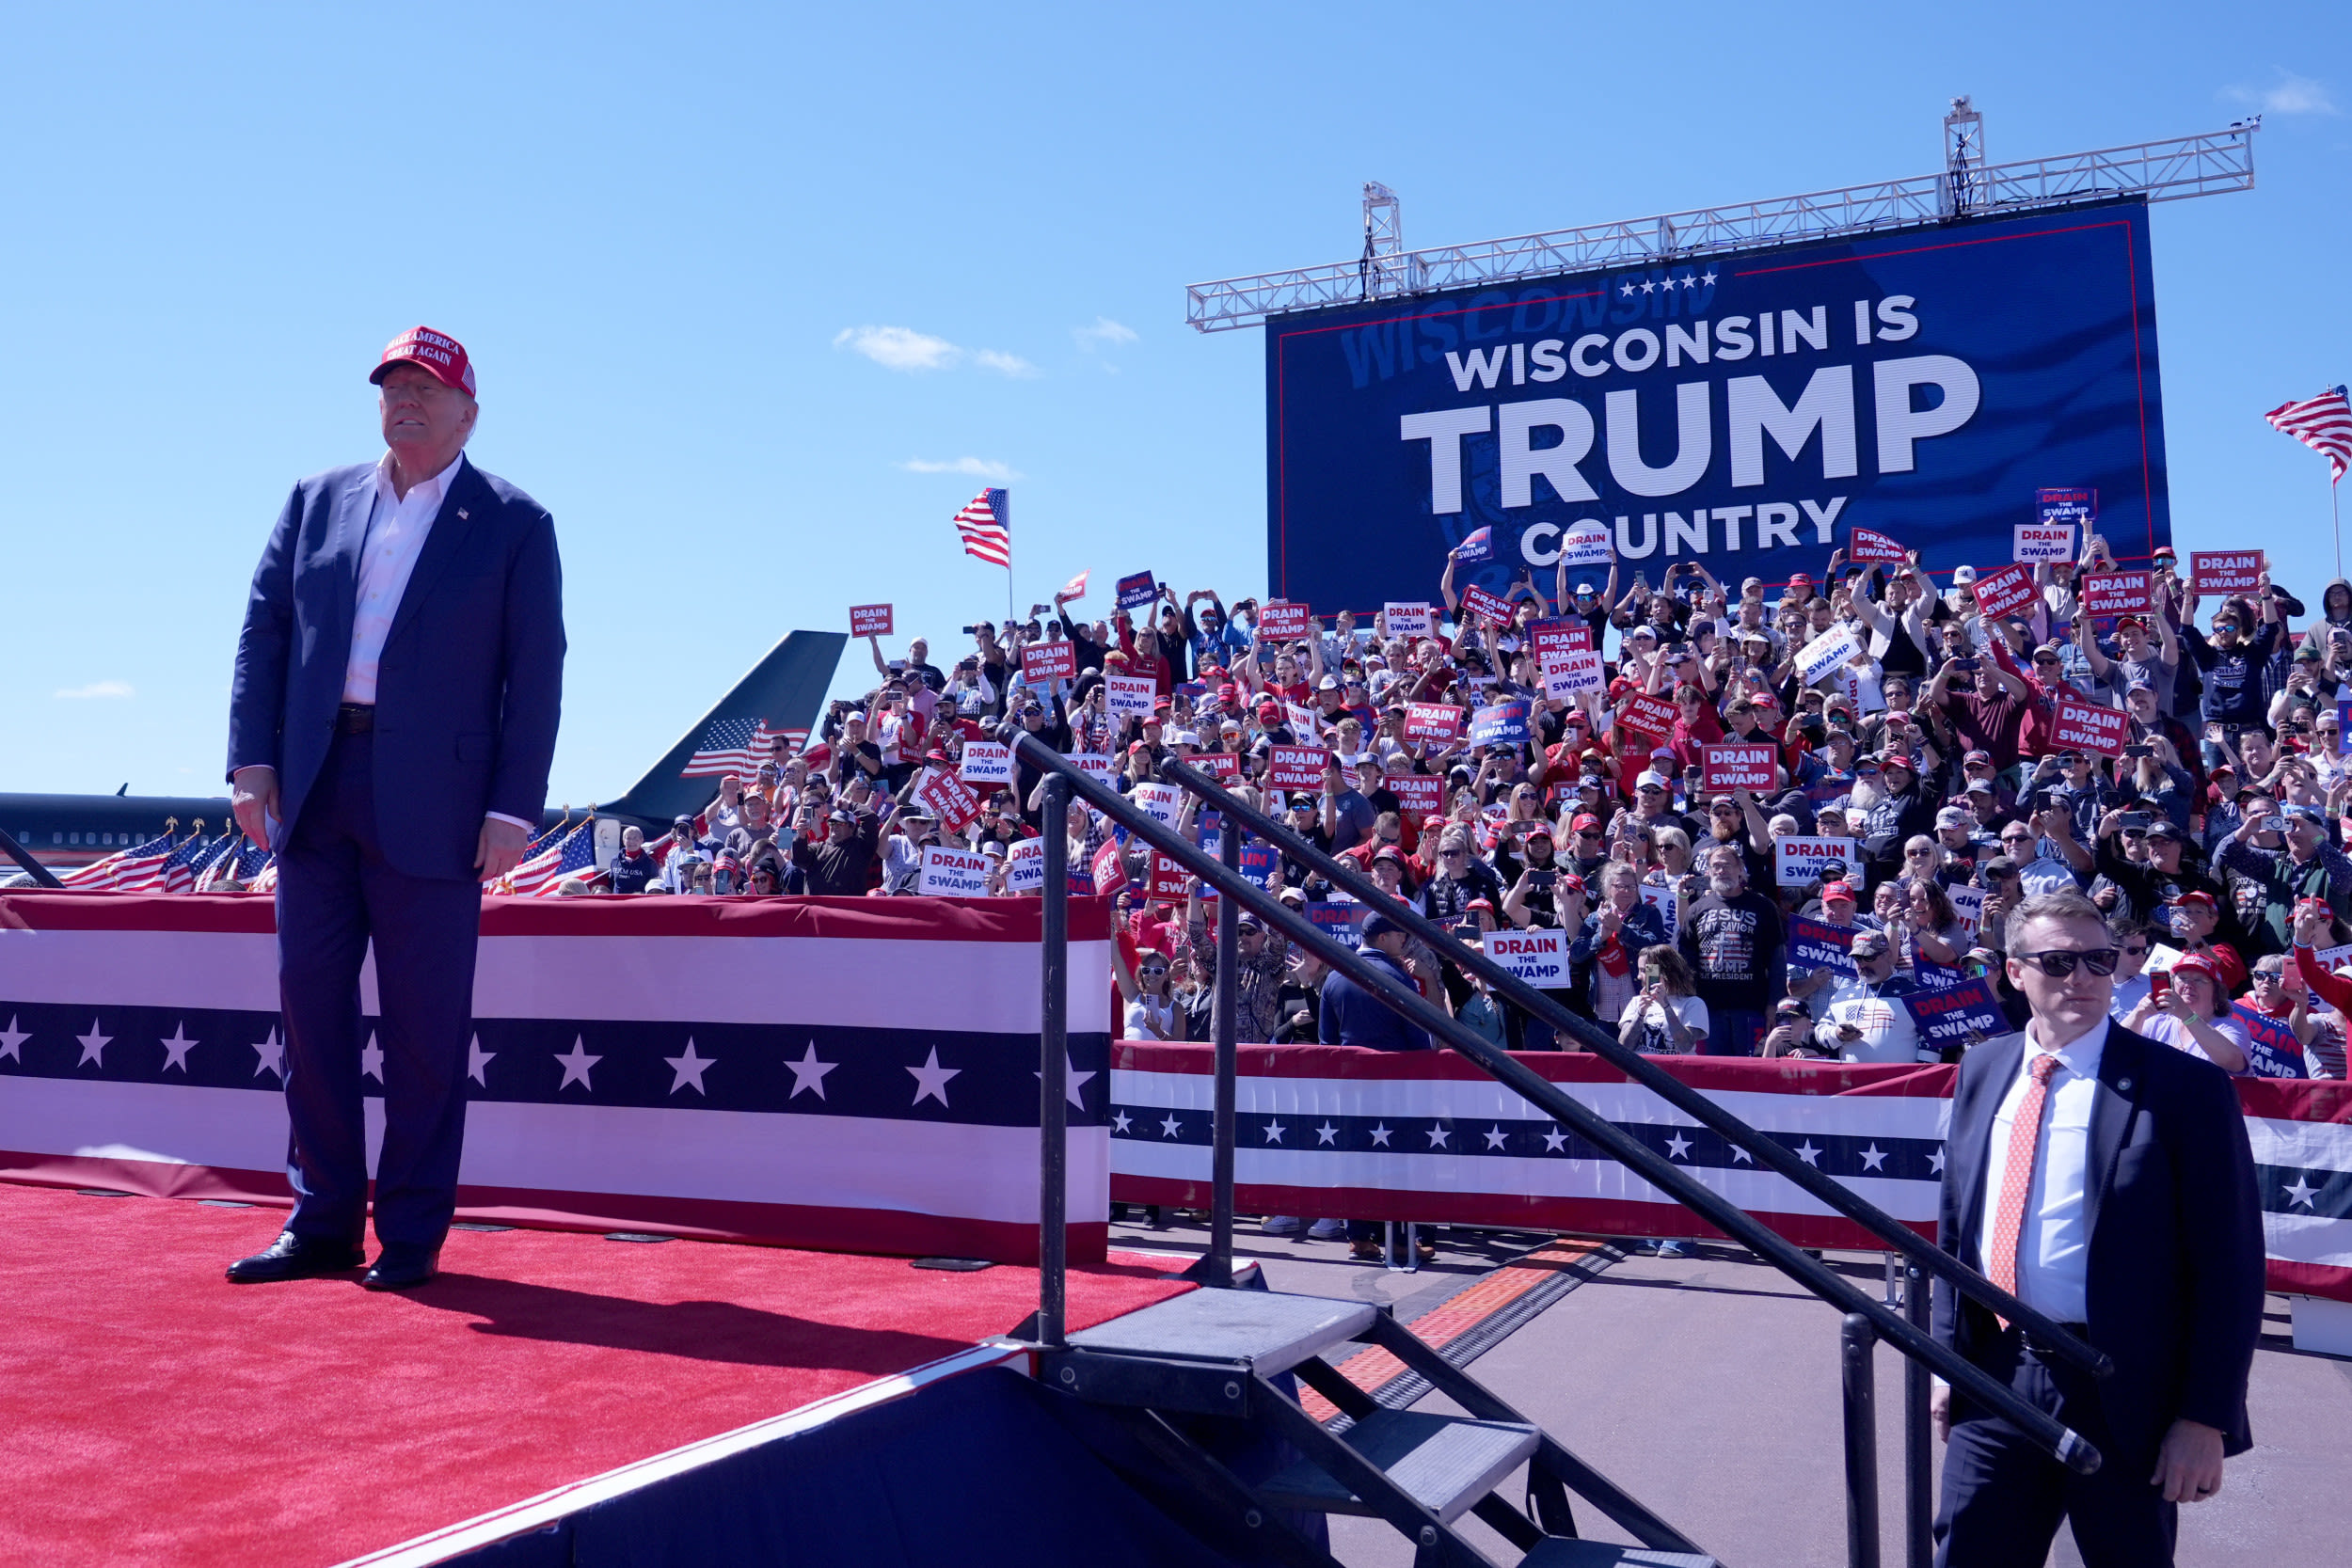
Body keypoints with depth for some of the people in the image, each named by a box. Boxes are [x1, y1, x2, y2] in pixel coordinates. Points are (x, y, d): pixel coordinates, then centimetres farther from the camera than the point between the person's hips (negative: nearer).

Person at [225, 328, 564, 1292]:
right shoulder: (315, 503, 14)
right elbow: (263, 633, 11)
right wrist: (252, 762, 0)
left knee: (424, 1027, 1)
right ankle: (323, 1223, 20)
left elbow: (536, 676, -3)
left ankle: (411, 1236, 12)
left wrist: (514, 808, -10)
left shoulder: (515, 525, 2)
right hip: (313, 793, 4)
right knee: (311, 1005, 8)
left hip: (430, 804, -4)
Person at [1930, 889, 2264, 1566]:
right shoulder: (1982, 1071, 6)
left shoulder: (2184, 1087, -10)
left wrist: (2207, 1417, -12)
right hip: (1993, 1380, 4)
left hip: (2120, 1392, -4)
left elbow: (2231, 1263, -9)